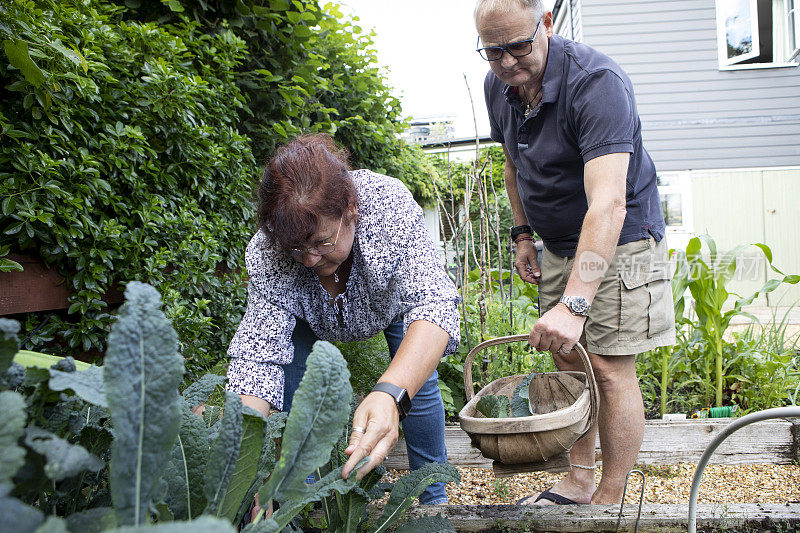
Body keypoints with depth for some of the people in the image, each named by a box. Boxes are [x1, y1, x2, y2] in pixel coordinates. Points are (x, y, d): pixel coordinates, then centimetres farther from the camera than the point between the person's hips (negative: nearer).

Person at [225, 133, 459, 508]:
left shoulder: (390, 204, -44)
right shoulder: (264, 255, -40)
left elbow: (432, 305, -53)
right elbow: (257, 355, -43)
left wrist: (391, 394, -71)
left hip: (393, 292, 0)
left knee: (417, 379, -8)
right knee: (291, 391, -12)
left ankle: (434, 497, 13)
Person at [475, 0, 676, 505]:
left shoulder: (597, 82, -28)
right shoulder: (498, 85, -3)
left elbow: (608, 204, -39)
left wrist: (574, 302, -46)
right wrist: (522, 233, 10)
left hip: (618, 241, -7)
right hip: (561, 245, 7)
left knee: (610, 369, -7)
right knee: (568, 360, 11)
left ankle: (610, 501, 7)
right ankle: (579, 482, 24)